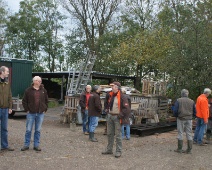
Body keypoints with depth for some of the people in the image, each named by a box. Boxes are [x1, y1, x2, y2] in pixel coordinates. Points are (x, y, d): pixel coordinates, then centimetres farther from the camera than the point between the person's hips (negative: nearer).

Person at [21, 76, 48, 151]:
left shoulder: (43, 90, 7)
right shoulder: (28, 90, -1)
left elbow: (46, 101, 14)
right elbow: (24, 101, 3)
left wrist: (45, 109, 6)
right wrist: (27, 110, -3)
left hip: (40, 113, 2)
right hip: (31, 113, -2)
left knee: (38, 130, 8)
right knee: (28, 130, 3)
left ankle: (36, 145, 16)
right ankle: (26, 145, 14)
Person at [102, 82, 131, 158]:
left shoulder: (122, 97, -14)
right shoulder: (111, 95, 10)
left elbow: (126, 108, -17)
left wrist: (120, 116, -16)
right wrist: (108, 112, 13)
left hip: (117, 117, -8)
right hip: (110, 116, 8)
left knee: (118, 135, -1)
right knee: (110, 134, 14)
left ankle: (118, 151, 8)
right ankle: (109, 149, 25)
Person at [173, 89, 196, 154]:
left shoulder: (178, 100, -5)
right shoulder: (192, 101, 3)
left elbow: (175, 110, -9)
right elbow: (194, 112, 7)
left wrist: (176, 116, 10)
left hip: (181, 119, -2)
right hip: (189, 119, 2)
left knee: (180, 133, 5)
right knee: (189, 134, 7)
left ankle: (179, 149, 8)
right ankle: (189, 149, 9)